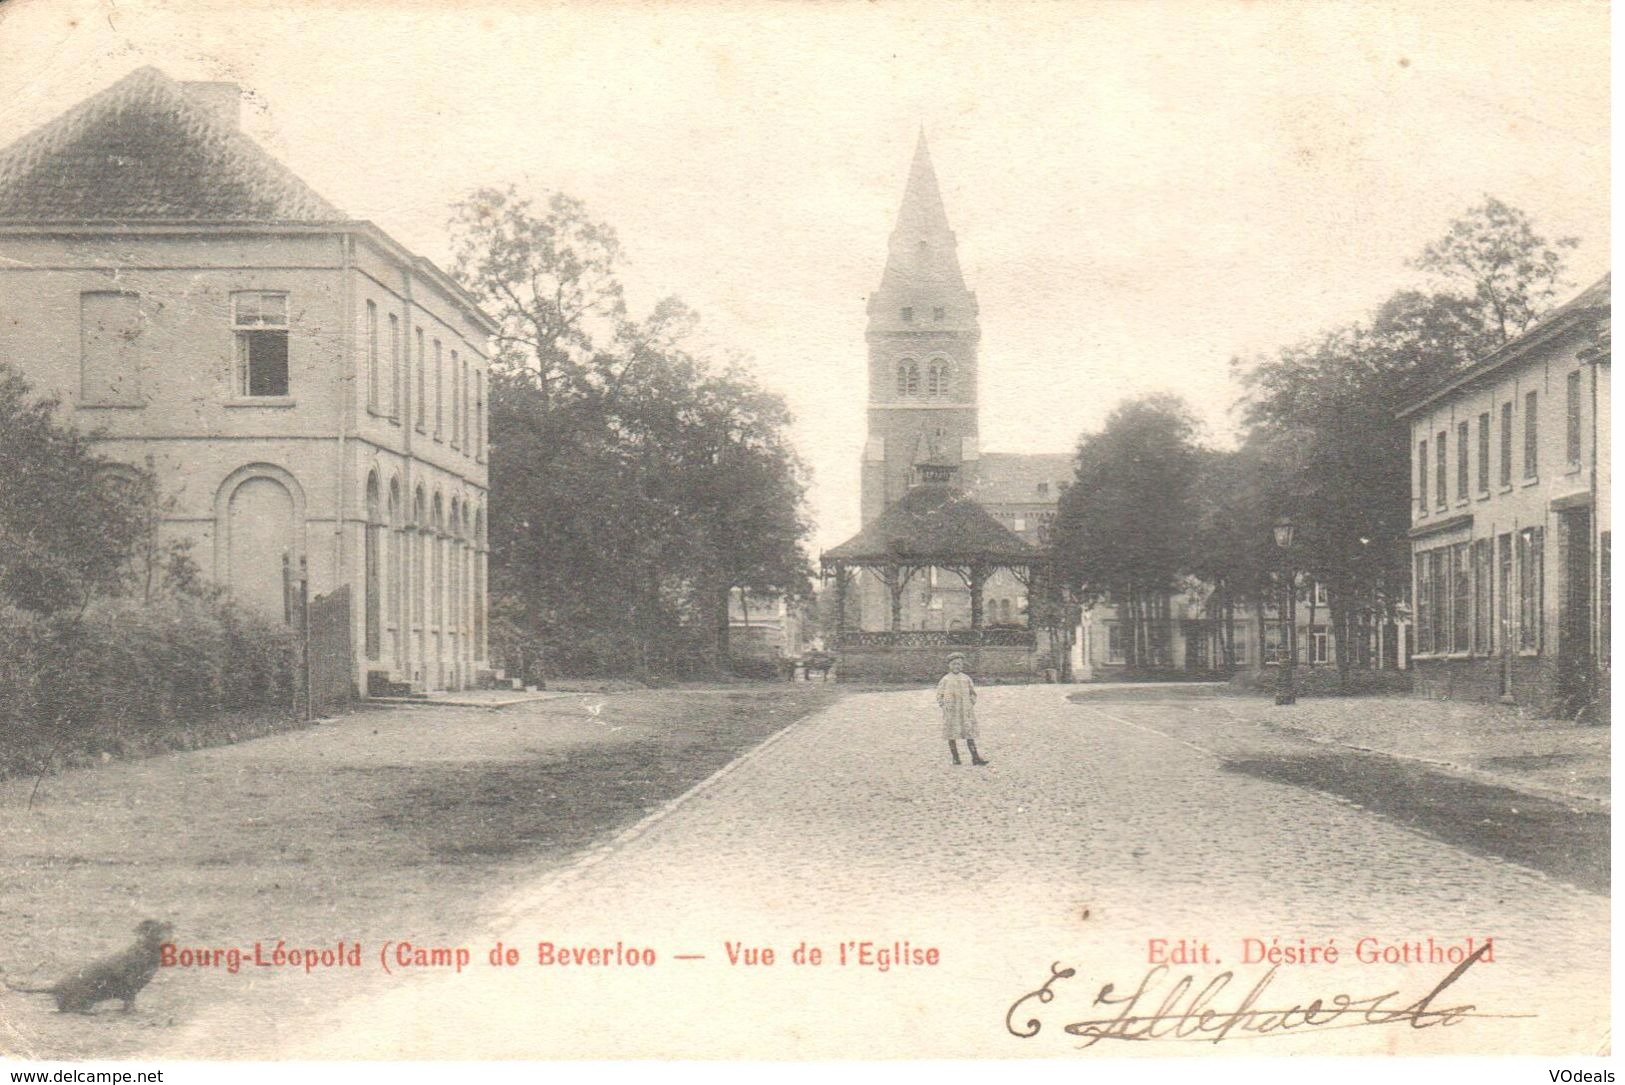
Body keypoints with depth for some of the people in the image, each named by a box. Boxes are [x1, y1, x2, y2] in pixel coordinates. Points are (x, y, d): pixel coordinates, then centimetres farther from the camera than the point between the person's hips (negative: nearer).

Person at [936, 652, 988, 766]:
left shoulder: (966, 679, 7)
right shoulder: (946, 680, 0)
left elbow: (973, 692, 17)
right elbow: (939, 695, 4)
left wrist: (971, 703, 6)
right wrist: (944, 705, -6)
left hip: (966, 711, 2)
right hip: (951, 713, -2)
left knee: (970, 734, -1)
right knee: (952, 735, 2)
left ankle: (975, 757, -2)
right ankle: (955, 758, 11)